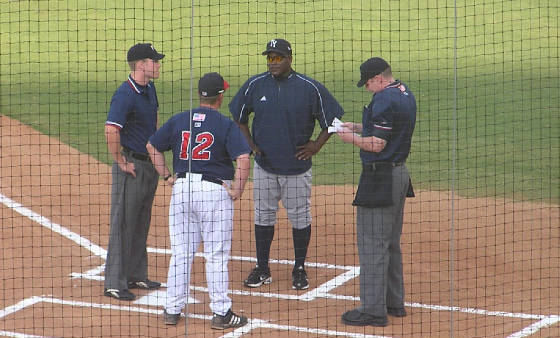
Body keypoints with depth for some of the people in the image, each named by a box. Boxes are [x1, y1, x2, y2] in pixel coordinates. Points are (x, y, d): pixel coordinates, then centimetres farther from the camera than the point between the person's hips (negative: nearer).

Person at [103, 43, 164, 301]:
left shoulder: (149, 89, 9)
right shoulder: (125, 95, -20)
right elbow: (111, 130, -30)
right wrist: (120, 162, -22)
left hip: (149, 164, 9)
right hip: (131, 167, -9)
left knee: (141, 224, 17)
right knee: (123, 224, -4)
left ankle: (136, 275, 27)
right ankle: (115, 283, 0)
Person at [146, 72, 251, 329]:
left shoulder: (178, 120, 6)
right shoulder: (226, 125, -8)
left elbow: (152, 146, 13)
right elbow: (243, 158, -18)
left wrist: (166, 176, 14)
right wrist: (237, 191, -9)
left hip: (181, 189, 4)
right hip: (214, 191, -4)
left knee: (181, 253, 11)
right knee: (216, 255, 2)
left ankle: (173, 310, 15)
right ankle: (221, 312, 5)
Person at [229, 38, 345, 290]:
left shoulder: (310, 88, -8)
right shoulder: (255, 85, 0)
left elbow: (332, 120, 1)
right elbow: (239, 117, 13)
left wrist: (316, 146, -5)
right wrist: (250, 145, 5)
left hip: (297, 167, -2)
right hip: (264, 167, 2)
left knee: (299, 217, 5)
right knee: (263, 216, 9)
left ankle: (299, 269, 18)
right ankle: (262, 270, 19)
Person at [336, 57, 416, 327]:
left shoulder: (384, 100, -19)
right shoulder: (406, 95, 12)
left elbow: (376, 144, -21)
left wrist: (351, 138, -6)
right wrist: (359, 127, 15)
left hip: (379, 179, -10)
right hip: (400, 173, 10)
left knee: (372, 244, -6)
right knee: (390, 242, 19)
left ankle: (373, 310, -4)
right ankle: (394, 302, 26)